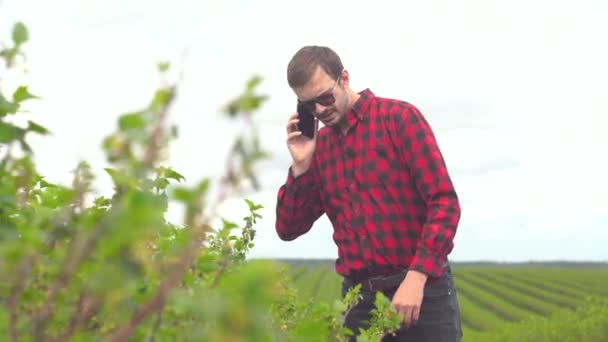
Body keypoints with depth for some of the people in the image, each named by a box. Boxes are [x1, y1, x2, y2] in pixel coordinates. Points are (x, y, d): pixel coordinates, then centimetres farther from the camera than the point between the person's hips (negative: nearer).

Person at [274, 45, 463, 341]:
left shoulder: (399, 117, -3)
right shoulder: (317, 146, 11)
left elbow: (444, 202, -10)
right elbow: (289, 229, 12)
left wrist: (417, 277, -19)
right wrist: (300, 165, -1)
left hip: (422, 290, -4)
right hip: (359, 297, 4)